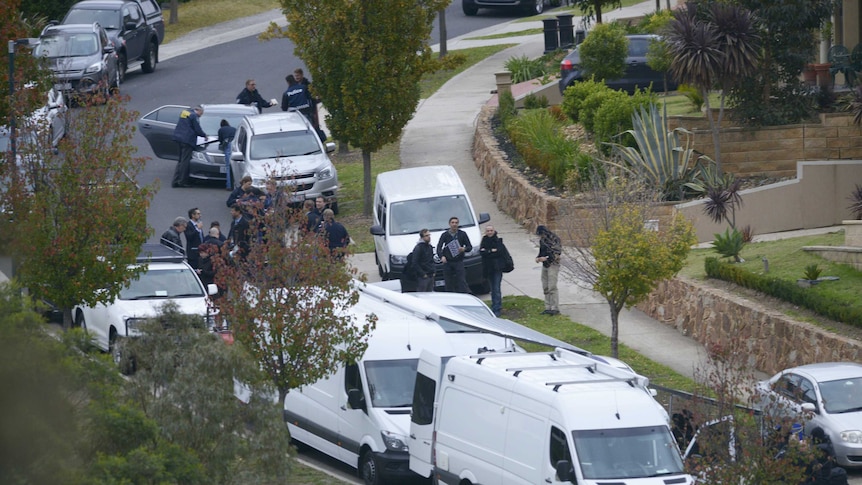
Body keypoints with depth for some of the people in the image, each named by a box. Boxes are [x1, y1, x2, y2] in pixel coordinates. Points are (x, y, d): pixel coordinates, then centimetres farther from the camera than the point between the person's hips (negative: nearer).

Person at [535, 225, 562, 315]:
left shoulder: (555, 240, -12)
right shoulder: (542, 240, 12)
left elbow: (556, 254, -15)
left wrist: (545, 258, -24)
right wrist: (538, 258, 3)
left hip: (553, 265, -8)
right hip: (545, 266, 8)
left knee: (552, 287, -12)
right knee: (545, 287, 8)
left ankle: (555, 308, -10)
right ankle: (548, 308, 13)